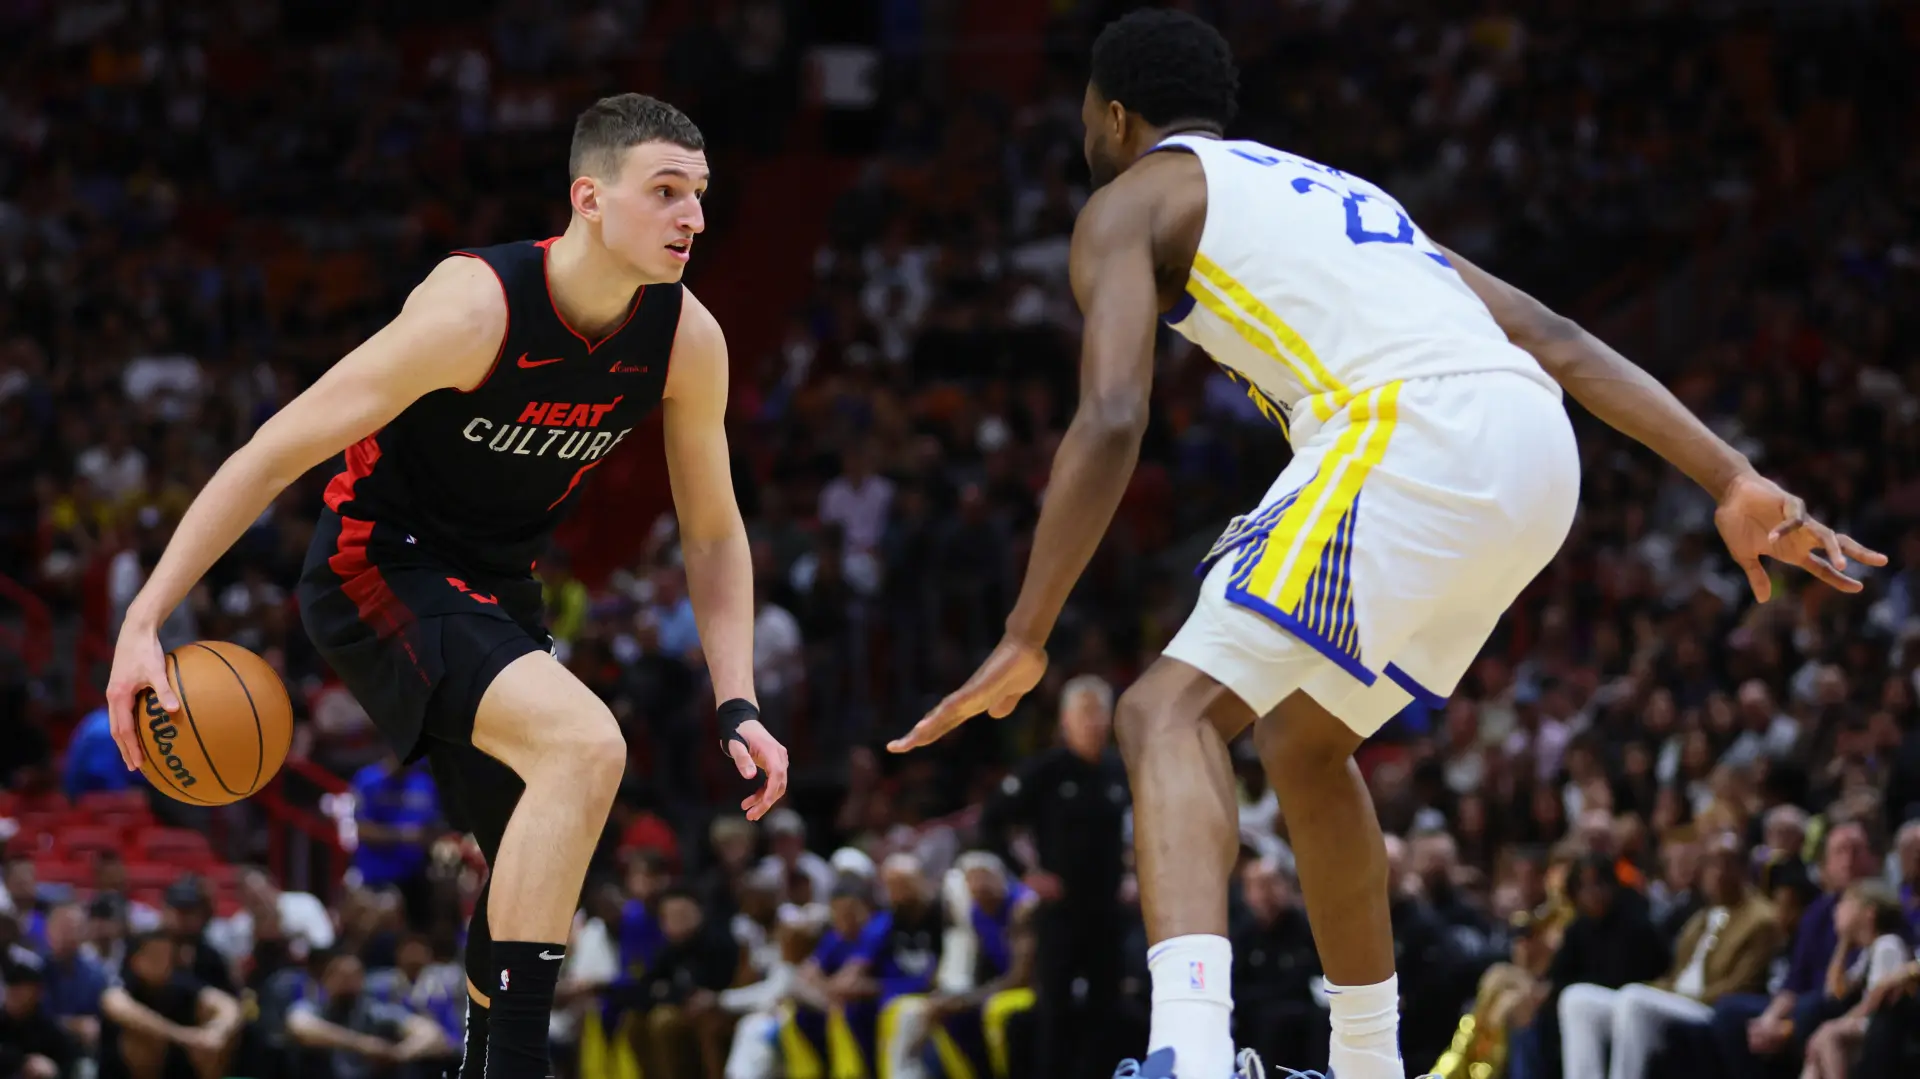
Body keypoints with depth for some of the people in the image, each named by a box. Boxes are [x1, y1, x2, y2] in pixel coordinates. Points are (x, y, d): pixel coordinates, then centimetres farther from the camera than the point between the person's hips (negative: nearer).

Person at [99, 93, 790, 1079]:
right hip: (376, 566, -8)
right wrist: (144, 619, -27)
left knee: (537, 872, 14)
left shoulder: (688, 341, -9)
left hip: (495, 592, 8)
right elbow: (275, 454, -24)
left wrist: (737, 708, -5)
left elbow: (713, 534, 6)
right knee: (584, 741, -30)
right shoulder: (477, 309, -27)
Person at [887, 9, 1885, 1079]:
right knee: (1303, 740, 26)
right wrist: (1737, 485, 19)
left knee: (1172, 710, -11)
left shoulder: (1131, 201, 14)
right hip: (1537, 443, 8)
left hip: (1419, 429, -8)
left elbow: (1112, 419, -5)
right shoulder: (1329, 189, 36)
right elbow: (1557, 341, 25)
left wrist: (1025, 645, -4)